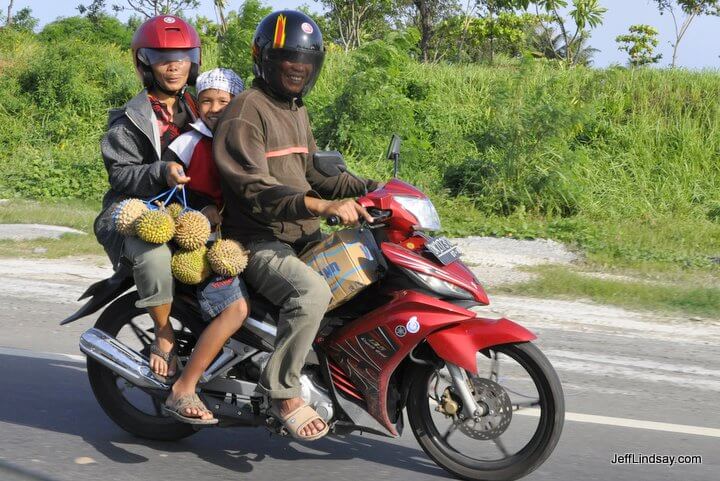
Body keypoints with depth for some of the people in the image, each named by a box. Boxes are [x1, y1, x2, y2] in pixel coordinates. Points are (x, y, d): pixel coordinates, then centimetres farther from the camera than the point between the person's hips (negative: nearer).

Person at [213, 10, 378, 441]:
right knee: (312, 292, -34)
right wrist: (322, 206, -35)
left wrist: (367, 189, 8)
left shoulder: (297, 111, 18)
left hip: (305, 238, 9)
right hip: (260, 242, -9)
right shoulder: (245, 112, -12)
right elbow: (254, 188, -24)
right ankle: (282, 392, -20)